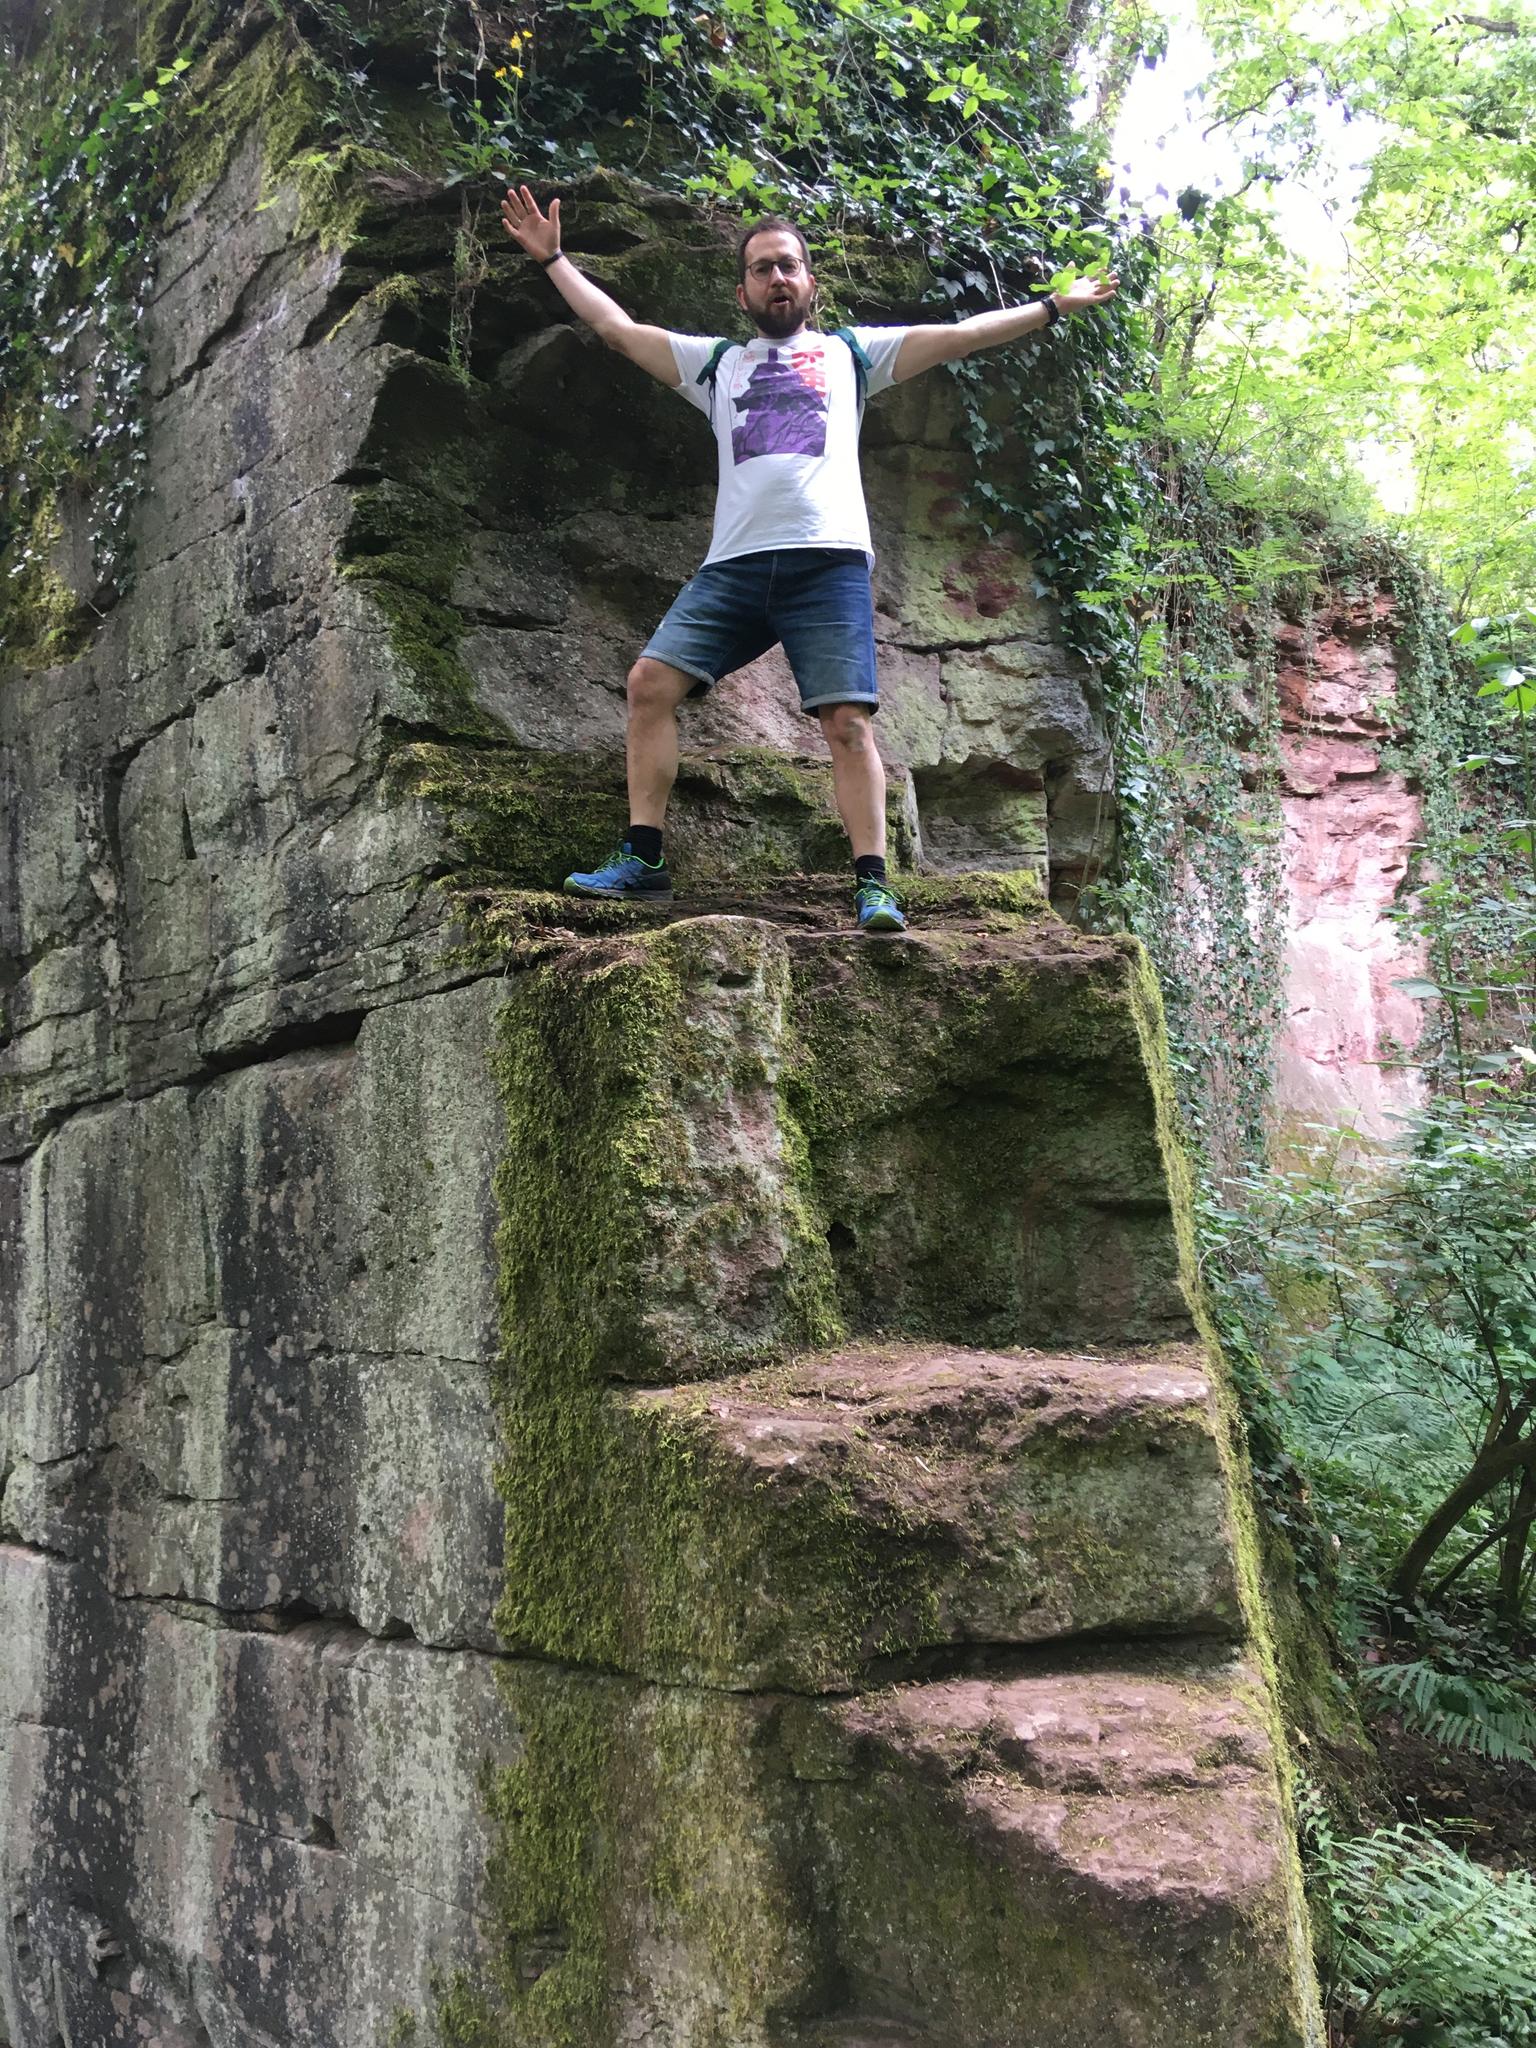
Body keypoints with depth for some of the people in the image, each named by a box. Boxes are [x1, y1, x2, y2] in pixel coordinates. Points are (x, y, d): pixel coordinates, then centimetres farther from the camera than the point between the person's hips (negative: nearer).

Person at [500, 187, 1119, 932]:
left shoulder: (851, 351, 21)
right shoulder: (716, 361, 26)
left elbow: (959, 335, 18)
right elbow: (616, 328, 27)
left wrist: (1054, 305, 15)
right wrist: (553, 258, 27)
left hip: (829, 562, -2)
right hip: (733, 564, 3)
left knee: (848, 722, -14)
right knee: (650, 682, -11)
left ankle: (872, 887, -14)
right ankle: (642, 860, -6)